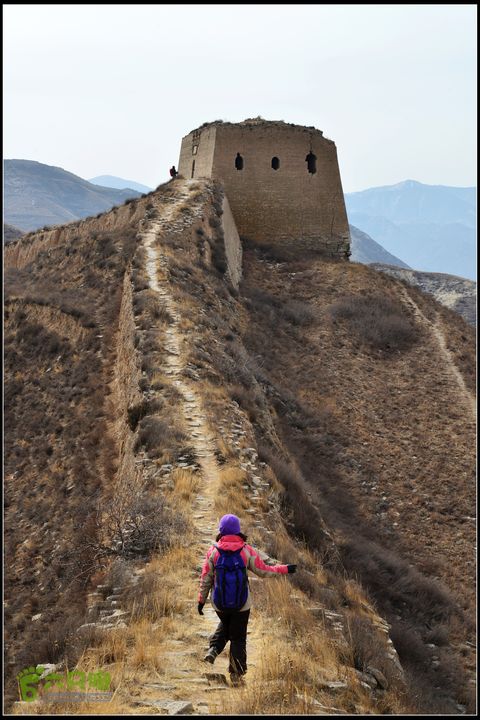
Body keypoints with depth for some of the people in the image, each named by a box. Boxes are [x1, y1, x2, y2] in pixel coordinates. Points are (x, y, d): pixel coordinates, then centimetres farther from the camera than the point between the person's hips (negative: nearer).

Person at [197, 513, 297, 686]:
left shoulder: (213, 551, -8)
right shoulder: (247, 550, -10)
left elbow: (205, 579, -4)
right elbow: (263, 571, -4)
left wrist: (201, 600, 7)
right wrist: (285, 569, 9)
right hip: (242, 604, -1)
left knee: (224, 626, 30)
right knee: (238, 637, 12)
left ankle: (213, 651, 11)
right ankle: (236, 675, 14)